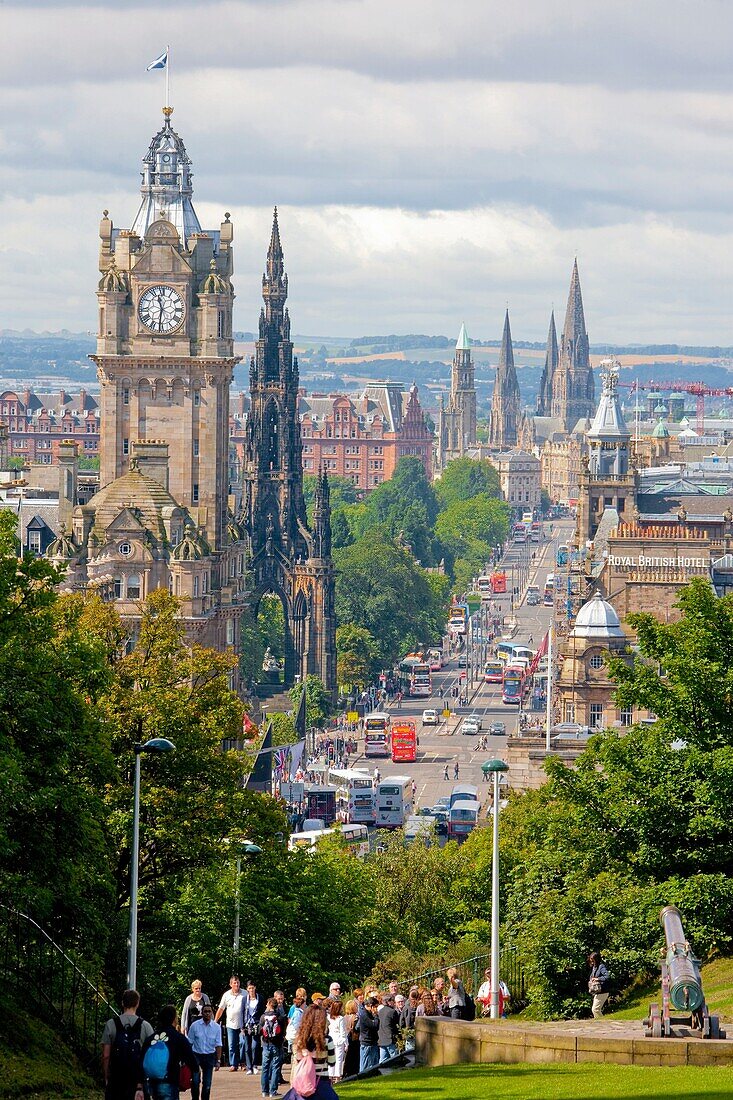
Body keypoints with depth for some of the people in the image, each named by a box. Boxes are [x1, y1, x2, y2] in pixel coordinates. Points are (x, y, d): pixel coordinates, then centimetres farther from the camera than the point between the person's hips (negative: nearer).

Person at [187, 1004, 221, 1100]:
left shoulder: (216, 1027, -2)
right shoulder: (195, 1026, -5)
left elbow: (218, 1045, 0)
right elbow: (189, 1043, 0)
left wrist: (218, 1060, -4)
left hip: (209, 1056, 1)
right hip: (196, 1055, -1)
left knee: (207, 1083, 7)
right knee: (195, 1081, -9)